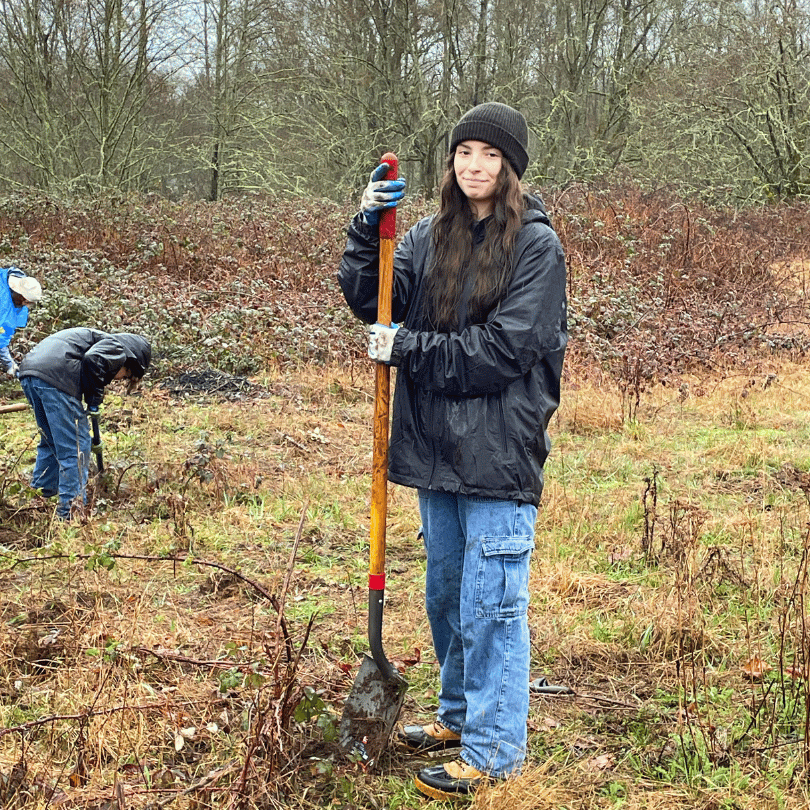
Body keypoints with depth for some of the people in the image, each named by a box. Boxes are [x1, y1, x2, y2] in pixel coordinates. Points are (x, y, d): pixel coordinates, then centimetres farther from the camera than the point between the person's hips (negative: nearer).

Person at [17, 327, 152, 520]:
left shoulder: (100, 339, 34)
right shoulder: (116, 348, 6)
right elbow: (92, 359, -15)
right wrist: (95, 399, -4)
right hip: (54, 374, -10)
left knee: (51, 442, 24)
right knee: (76, 446, -1)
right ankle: (71, 510, 1)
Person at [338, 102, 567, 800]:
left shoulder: (537, 245, -9)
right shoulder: (431, 237, 9)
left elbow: (505, 348, -16)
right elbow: (371, 301, 3)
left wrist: (407, 350, -12)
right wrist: (369, 228, -10)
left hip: (500, 453, -6)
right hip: (438, 448, 7)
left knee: (490, 602, -1)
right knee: (445, 592, 19)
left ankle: (494, 748, 11)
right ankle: (460, 712, 37)